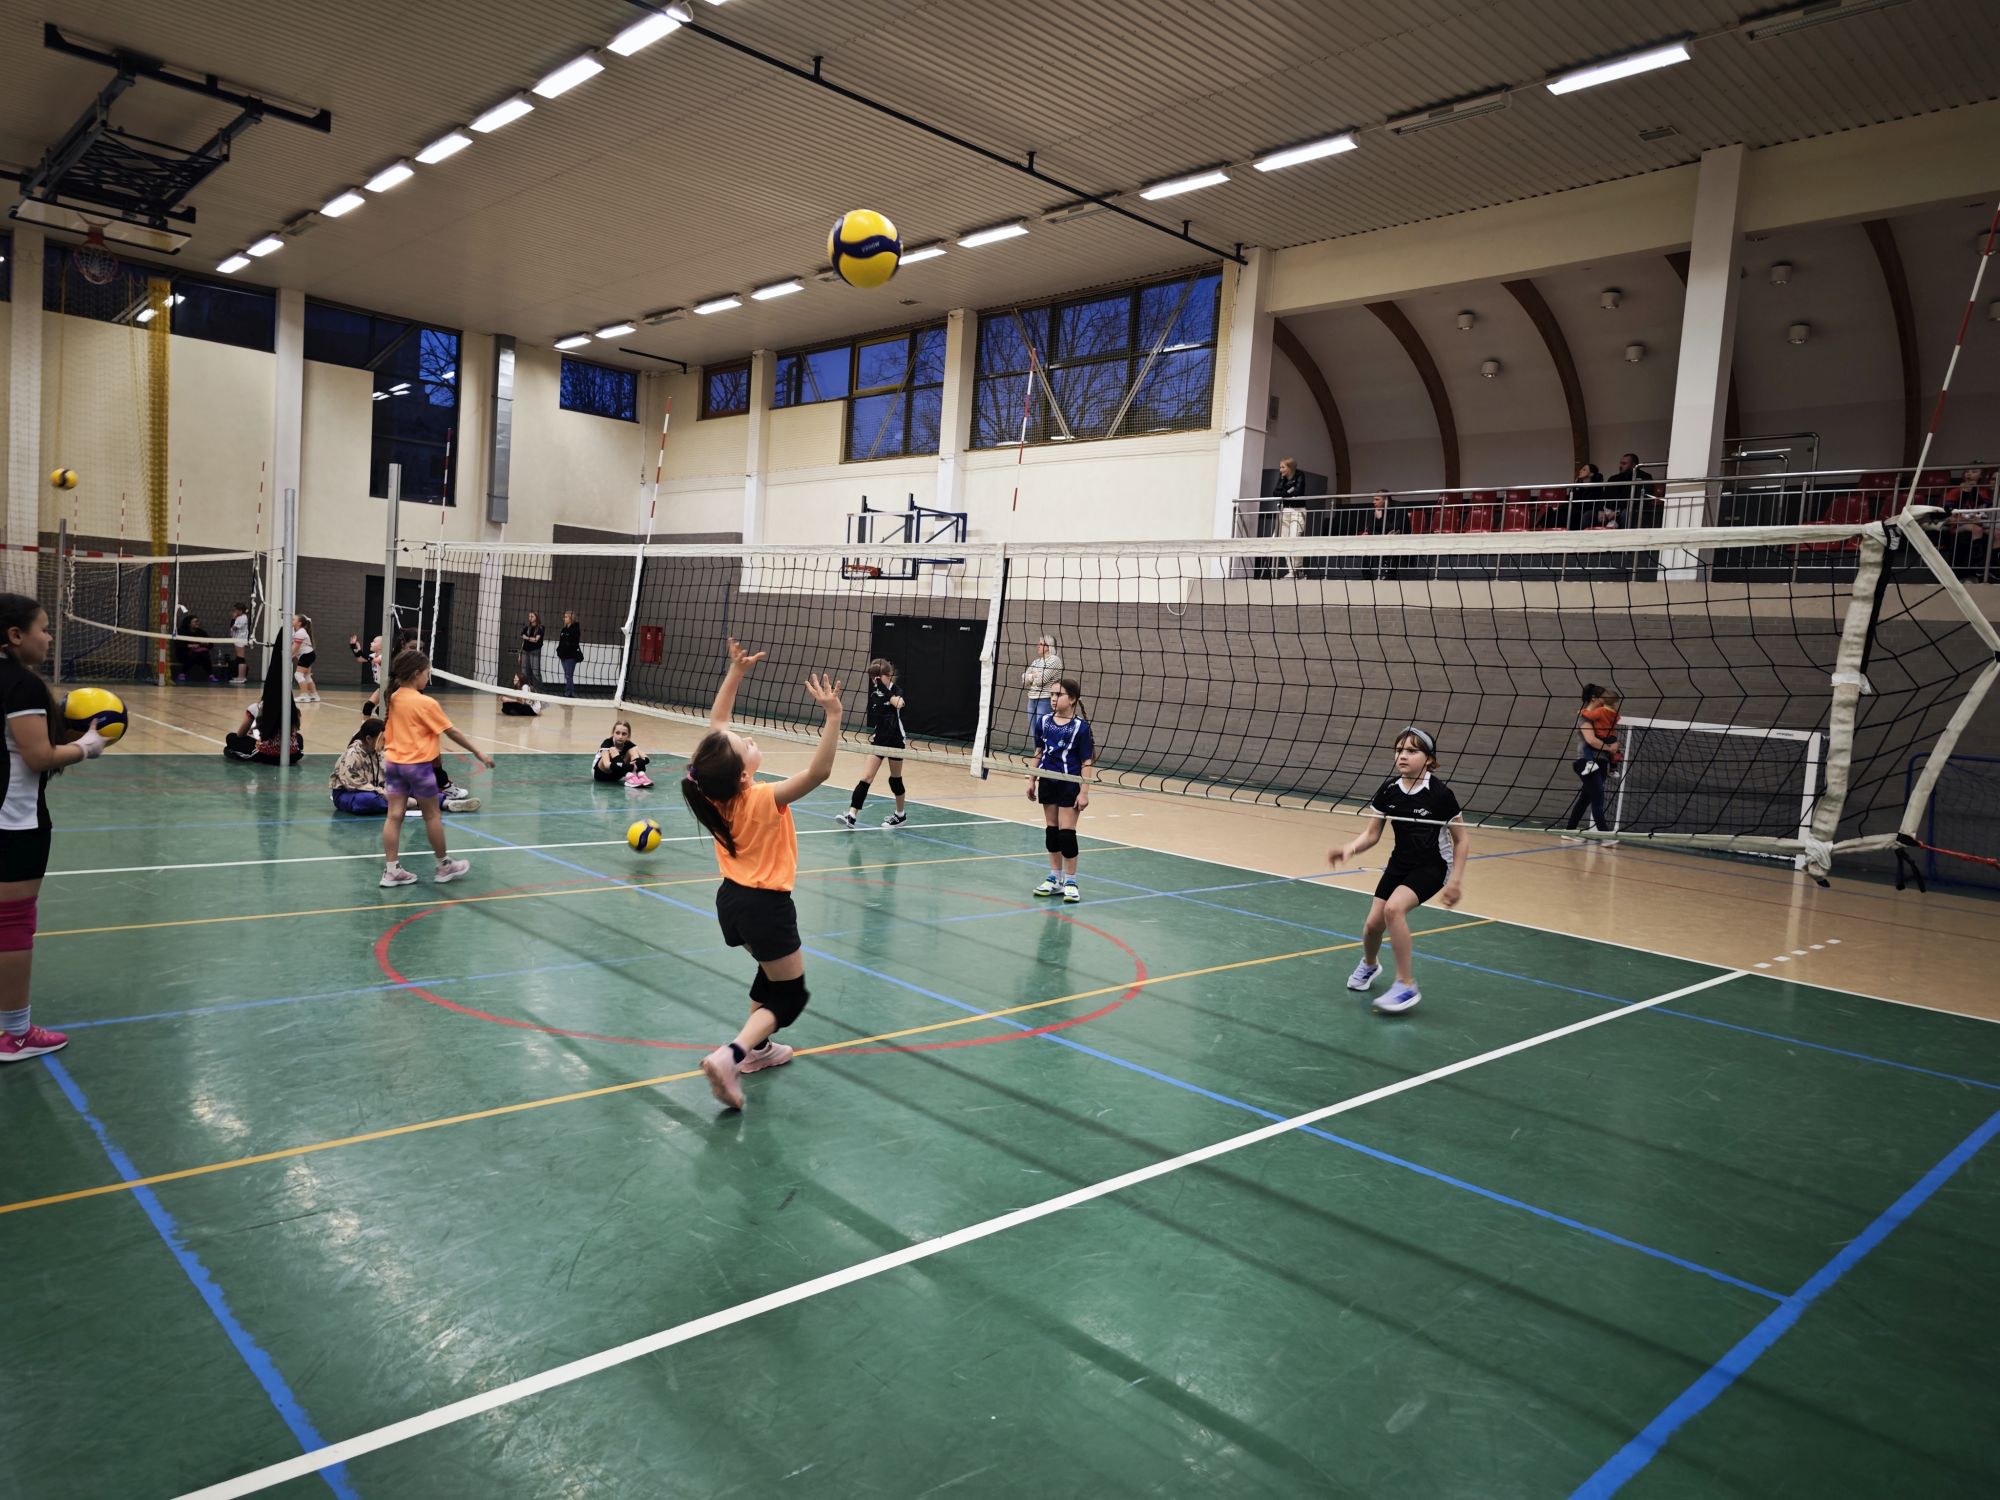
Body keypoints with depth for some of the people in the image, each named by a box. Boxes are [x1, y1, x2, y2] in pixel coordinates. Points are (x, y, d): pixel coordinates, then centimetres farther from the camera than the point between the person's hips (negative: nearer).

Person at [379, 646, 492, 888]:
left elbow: (386, 734, 11)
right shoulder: (426, 703, -15)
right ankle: (445, 866, 20)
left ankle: (391, 870, 5)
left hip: (393, 762, 6)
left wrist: (384, 759, 21)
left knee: (394, 815, 5)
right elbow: (452, 732, -10)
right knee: (432, 815, 7)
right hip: (418, 765, -6)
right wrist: (478, 752, -2)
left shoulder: (393, 698, 3)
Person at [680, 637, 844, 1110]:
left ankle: (755, 1047, 33)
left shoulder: (716, 787, -8)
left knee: (773, 973, 29)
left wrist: (735, 671, 0)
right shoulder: (764, 799, -26)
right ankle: (729, 1056, -17)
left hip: (732, 898, 8)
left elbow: (716, 723, 2)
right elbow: (818, 772, -36)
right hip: (765, 905, -8)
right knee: (790, 995, 3)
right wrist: (832, 716, -40)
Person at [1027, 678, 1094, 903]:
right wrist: (1032, 780, 11)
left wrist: (1084, 792, -14)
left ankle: (1070, 882, 9)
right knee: (1051, 830, 11)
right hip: (1048, 783, 5)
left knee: (1066, 833, -3)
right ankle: (1055, 878, 23)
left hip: (1070, 785, -5)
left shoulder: (1080, 726, -11)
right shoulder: (1045, 722, 3)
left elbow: (1086, 762, -10)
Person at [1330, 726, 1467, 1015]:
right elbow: (1372, 834, -3)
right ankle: (1369, 964, 36)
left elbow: (1461, 840, -10)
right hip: (1400, 863, 5)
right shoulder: (1389, 790, -8)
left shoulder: (1440, 794, -20)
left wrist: (1456, 881, -15)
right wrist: (1350, 848, -23)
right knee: (1373, 924, -2)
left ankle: (1406, 985, -15)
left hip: (1432, 867, -5)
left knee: (1394, 908, -29)